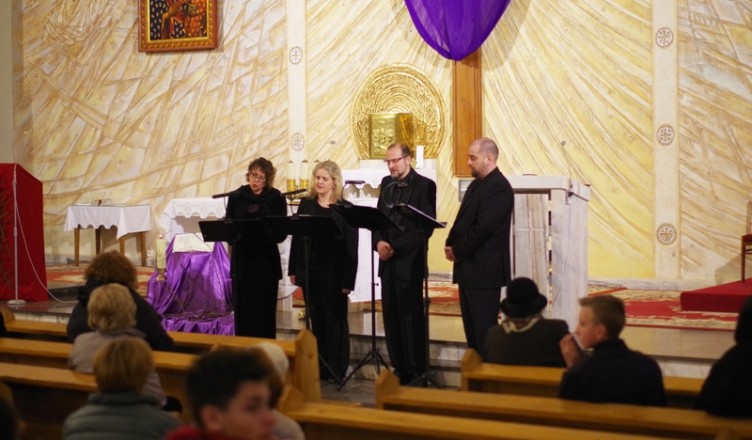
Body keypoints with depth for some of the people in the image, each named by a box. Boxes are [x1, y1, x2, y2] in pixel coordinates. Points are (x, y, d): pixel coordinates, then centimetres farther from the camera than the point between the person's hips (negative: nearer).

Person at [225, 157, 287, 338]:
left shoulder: (276, 199, -1)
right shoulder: (236, 197, 5)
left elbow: (281, 233, -4)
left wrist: (265, 235, -23)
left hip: (266, 263, -2)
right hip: (241, 261, 2)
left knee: (264, 313, 1)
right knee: (242, 311, 4)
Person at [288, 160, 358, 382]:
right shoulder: (306, 204, 7)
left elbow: (351, 247, -8)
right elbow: (296, 238, 10)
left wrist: (348, 280, -13)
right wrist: (293, 269, 5)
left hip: (333, 273, -4)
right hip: (309, 271, 4)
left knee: (335, 320, 4)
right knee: (317, 320, 12)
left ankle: (336, 370, 12)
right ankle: (319, 366, 20)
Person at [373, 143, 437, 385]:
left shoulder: (424, 186, -7)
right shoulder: (386, 184, 14)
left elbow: (426, 227, -13)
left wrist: (396, 247, -17)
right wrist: (379, 242, -6)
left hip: (409, 261, -6)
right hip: (387, 261, 6)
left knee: (411, 317, -3)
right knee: (391, 317, 8)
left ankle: (416, 372, 4)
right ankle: (399, 368, 16)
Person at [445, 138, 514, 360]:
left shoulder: (498, 187, -15)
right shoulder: (476, 184, 16)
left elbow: (483, 228, -21)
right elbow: (463, 221, 18)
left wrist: (458, 250, -12)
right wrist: (451, 245, 1)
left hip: (484, 270, -10)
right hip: (469, 268, 10)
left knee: (484, 331, -6)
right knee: (472, 328, 14)